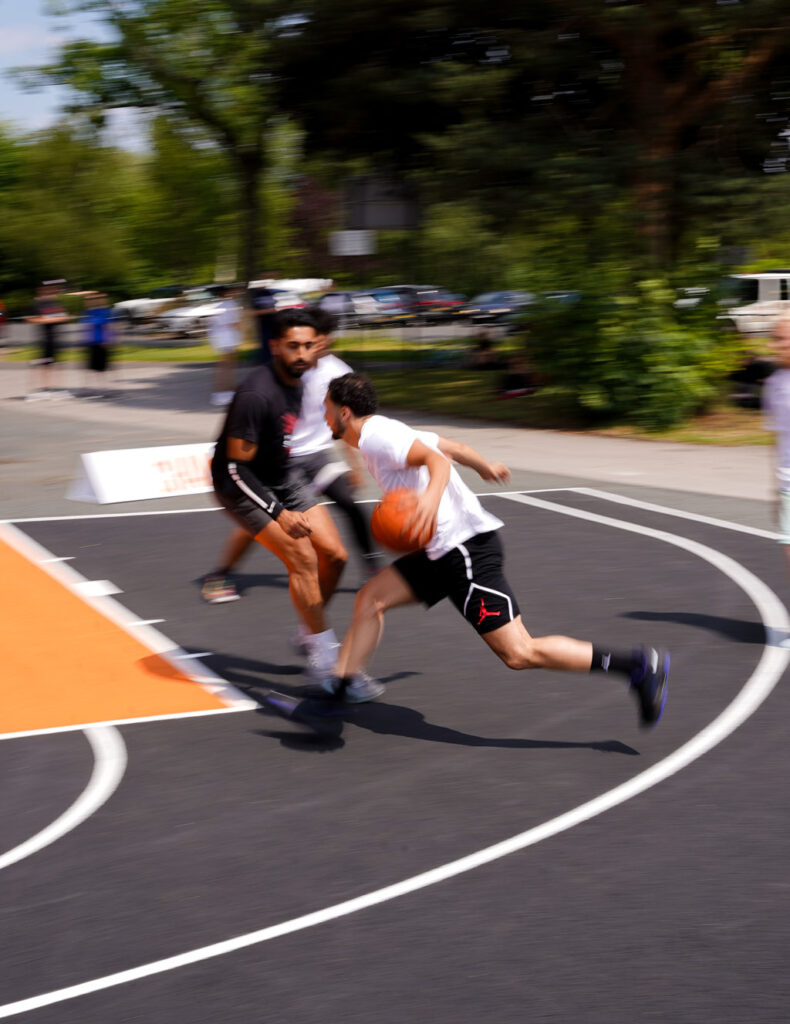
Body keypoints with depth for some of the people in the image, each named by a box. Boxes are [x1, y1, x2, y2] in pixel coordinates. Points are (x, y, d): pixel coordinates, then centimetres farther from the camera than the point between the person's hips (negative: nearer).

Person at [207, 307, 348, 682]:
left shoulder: (297, 381, -4)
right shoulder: (257, 394, -30)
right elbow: (235, 467, -28)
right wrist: (280, 514, -29)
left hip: (280, 479, 8)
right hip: (242, 485, -8)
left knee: (334, 554, 3)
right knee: (303, 559, -17)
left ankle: (312, 633, 24)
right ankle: (321, 652, -3)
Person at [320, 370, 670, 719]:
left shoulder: (376, 436, -11)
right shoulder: (386, 432, 18)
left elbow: (437, 459, -25)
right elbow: (455, 447, 27)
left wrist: (432, 494, -44)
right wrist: (485, 467, 45)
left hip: (466, 548, -11)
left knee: (519, 654, -12)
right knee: (370, 597, 10)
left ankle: (638, 664, -10)